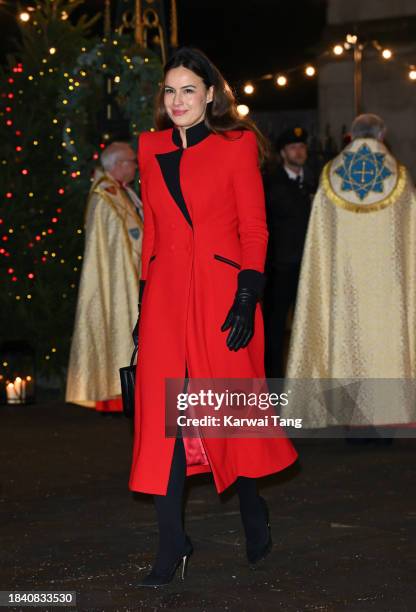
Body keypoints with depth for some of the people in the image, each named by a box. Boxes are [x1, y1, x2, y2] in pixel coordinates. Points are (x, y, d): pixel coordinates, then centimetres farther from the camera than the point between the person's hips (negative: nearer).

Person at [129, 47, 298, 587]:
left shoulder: (237, 145, -1)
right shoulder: (151, 148, 11)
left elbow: (254, 228, -3)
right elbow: (151, 228, 14)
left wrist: (248, 297, -11)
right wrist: (145, 297, 11)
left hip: (222, 292, -3)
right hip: (166, 294, 3)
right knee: (162, 411, -2)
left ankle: (252, 511, 32)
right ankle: (172, 544, 5)